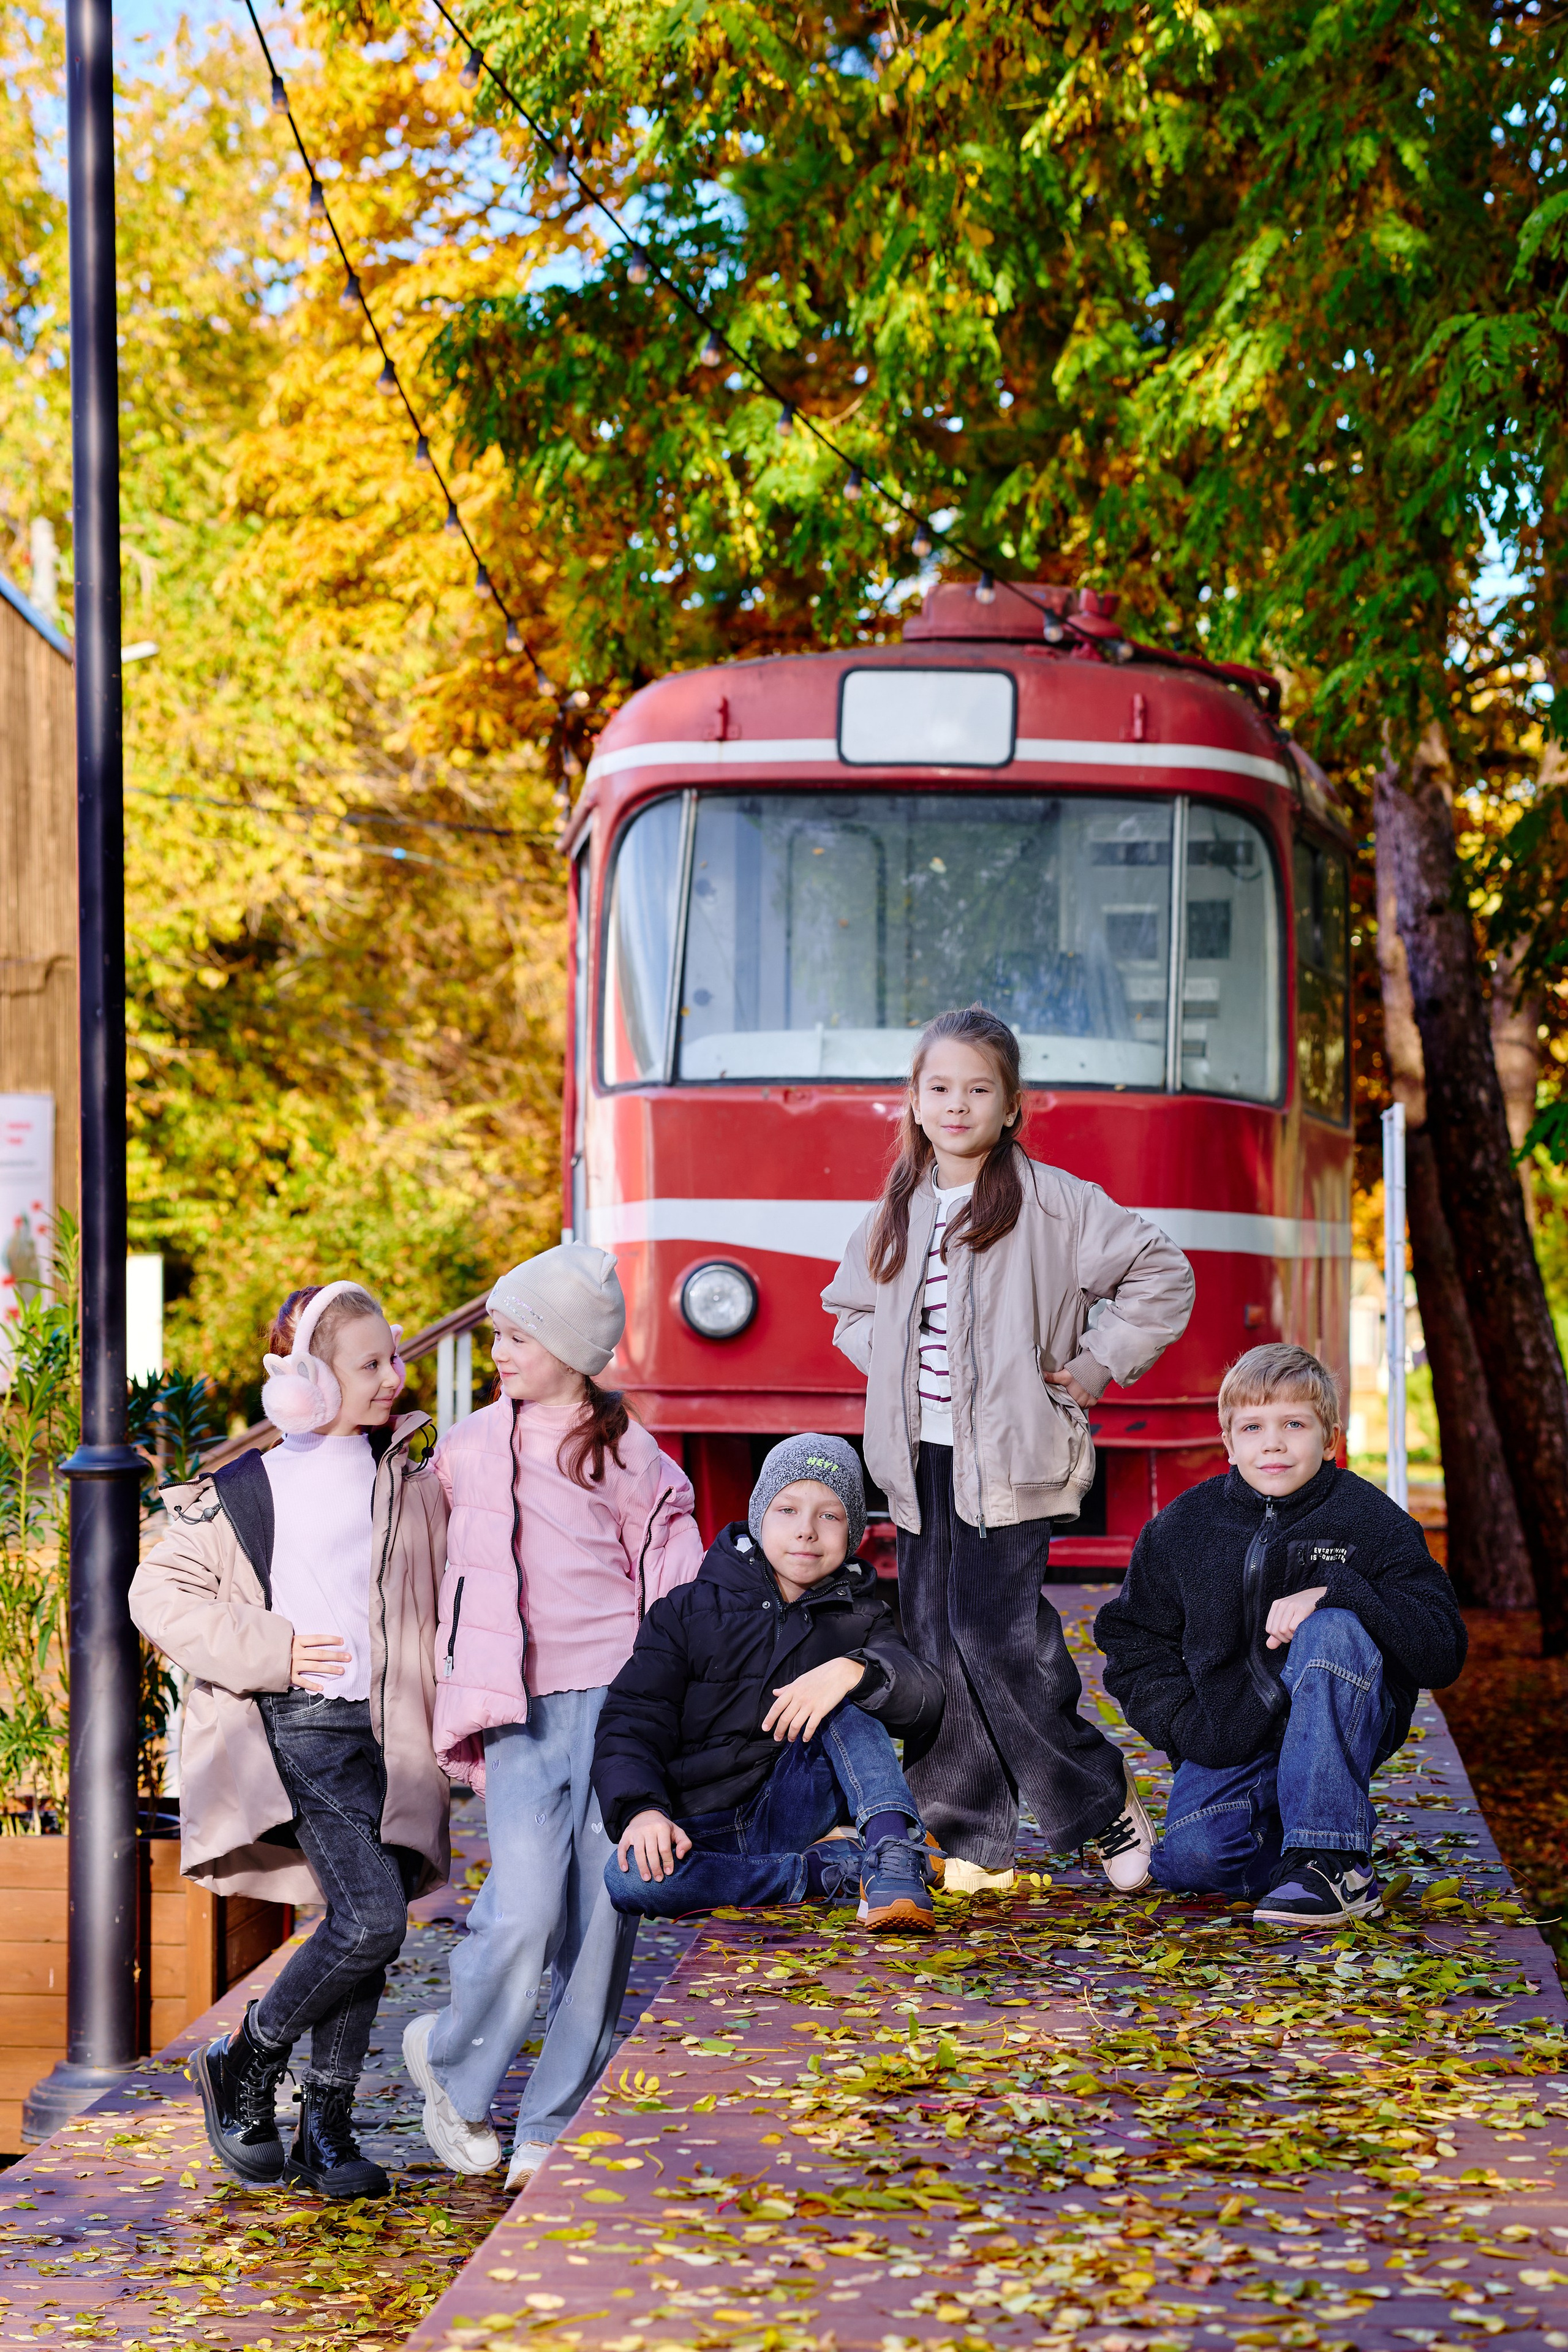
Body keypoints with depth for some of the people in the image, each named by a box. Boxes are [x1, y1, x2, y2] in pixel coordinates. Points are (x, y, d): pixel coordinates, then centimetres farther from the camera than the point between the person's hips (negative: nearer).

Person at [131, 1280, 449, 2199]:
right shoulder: (246, 1492, 3)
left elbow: (450, 1612, 17)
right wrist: (268, 1651, -6)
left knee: (364, 1925, 4)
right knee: (373, 1919, -18)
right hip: (297, 1729, -5)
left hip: (386, 1734, 5)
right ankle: (244, 2064, 2)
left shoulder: (414, 1485, 14)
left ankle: (326, 2127, 15)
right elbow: (159, 1592, 3)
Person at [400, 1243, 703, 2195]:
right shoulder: (469, 1451, 10)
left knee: (603, 1917, -2)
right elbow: (447, 1581, 19)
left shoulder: (632, 1457, 7)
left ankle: (554, 2126, 10)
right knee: (526, 1909, -15)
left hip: (618, 1699, 0)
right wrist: (464, 1716, 16)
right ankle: (452, 2063, 11)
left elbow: (677, 1594, 9)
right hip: (522, 1712, 0)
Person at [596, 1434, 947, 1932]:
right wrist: (641, 1810, -21)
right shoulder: (690, 1611, 8)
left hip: (789, 1814, 1)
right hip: (700, 1831, -1)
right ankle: (830, 1874, -29)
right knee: (629, 1878, -35)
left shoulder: (857, 1619, 11)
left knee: (849, 1705, -22)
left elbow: (926, 1706, -8)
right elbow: (631, 1724, 0)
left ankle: (894, 1866, -36)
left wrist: (854, 1671, -30)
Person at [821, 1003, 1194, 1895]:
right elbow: (851, 1309, 29)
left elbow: (1162, 1277, -4)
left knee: (995, 1630, -13)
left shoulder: (1054, 1203, -5)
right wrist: (893, 1368, 12)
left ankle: (1104, 1803, 5)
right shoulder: (898, 1211, 12)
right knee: (934, 1637, 3)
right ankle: (976, 1842, 11)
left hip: (1012, 1459, -6)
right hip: (922, 1457, 6)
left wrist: (1095, 1366, -4)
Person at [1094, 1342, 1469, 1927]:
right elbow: (1131, 1640, 13)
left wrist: (1333, 1592, -27)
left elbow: (1442, 1652, -15)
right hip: (1231, 1741, 2)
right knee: (1189, 1859, -26)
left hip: (1341, 1727, -2)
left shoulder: (1372, 1521, -7)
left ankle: (1330, 1861, -28)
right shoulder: (1182, 1527, 2)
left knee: (1334, 1630, -33)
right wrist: (1183, 1725, -4)